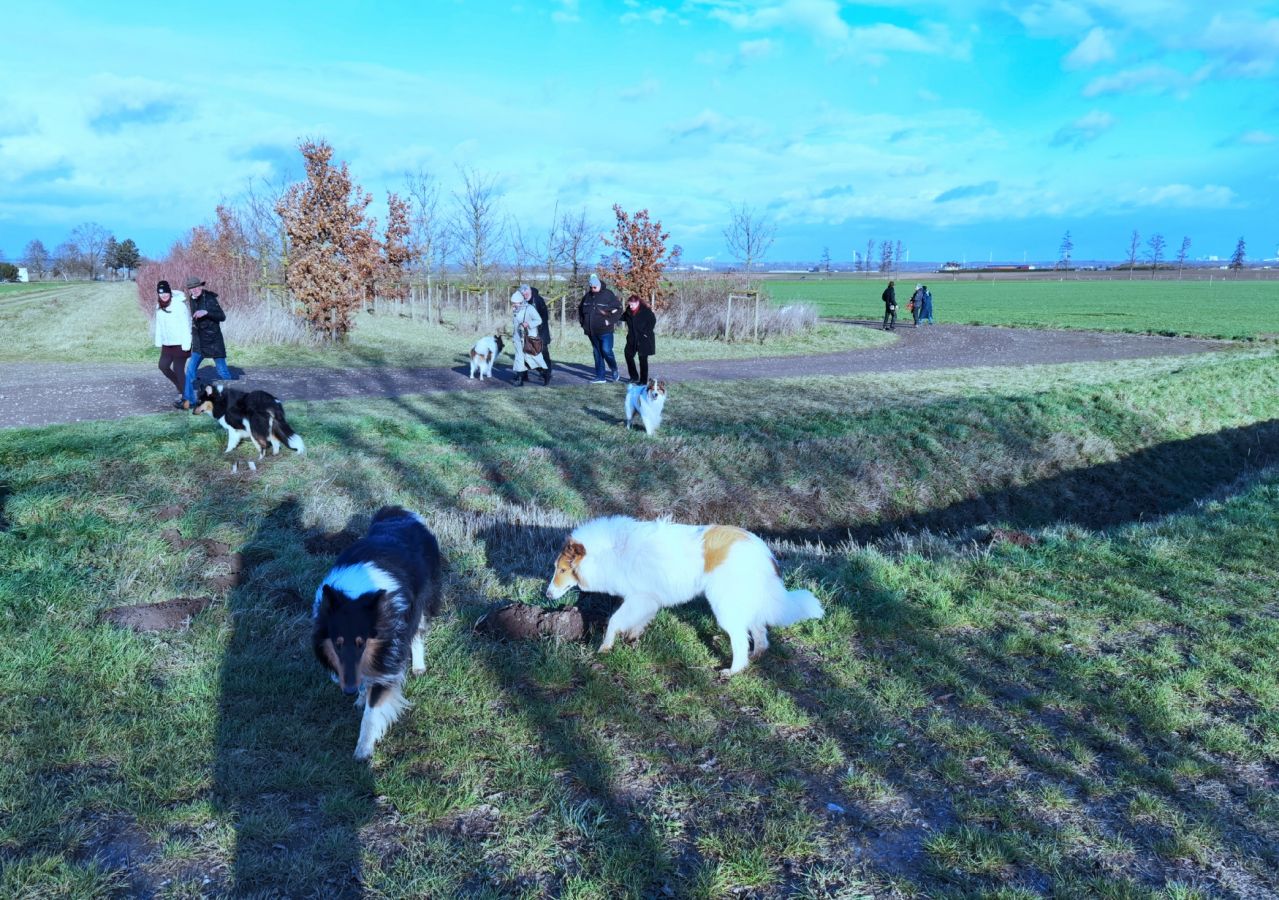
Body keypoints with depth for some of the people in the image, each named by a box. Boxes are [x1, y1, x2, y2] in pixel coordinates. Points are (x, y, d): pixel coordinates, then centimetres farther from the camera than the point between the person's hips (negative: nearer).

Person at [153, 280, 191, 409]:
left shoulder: (179, 304, -16)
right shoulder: (159, 306, 6)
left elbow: (186, 325, -17)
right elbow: (159, 324, 12)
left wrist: (186, 344, -19)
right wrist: (158, 342, 10)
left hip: (180, 343, -8)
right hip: (167, 344, 8)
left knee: (178, 369, -5)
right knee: (163, 365, 10)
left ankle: (185, 396, 7)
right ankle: (181, 387, 28)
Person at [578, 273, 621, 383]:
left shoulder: (608, 294, -8)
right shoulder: (587, 296, 9)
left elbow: (618, 309, -8)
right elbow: (580, 309, 25)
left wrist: (610, 321, -14)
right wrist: (583, 322, 15)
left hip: (605, 330, -5)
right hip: (591, 331, 6)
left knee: (606, 351, -10)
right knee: (597, 354, 9)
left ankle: (614, 371, 14)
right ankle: (600, 377, 13)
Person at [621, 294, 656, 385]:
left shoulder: (645, 311, -13)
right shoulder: (629, 311, 4)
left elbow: (653, 321, -13)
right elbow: (624, 317, 19)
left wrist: (646, 332, -15)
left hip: (643, 340, -6)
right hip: (632, 339, 6)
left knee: (643, 360, 0)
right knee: (628, 355, 5)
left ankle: (643, 380, 8)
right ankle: (634, 377, 19)